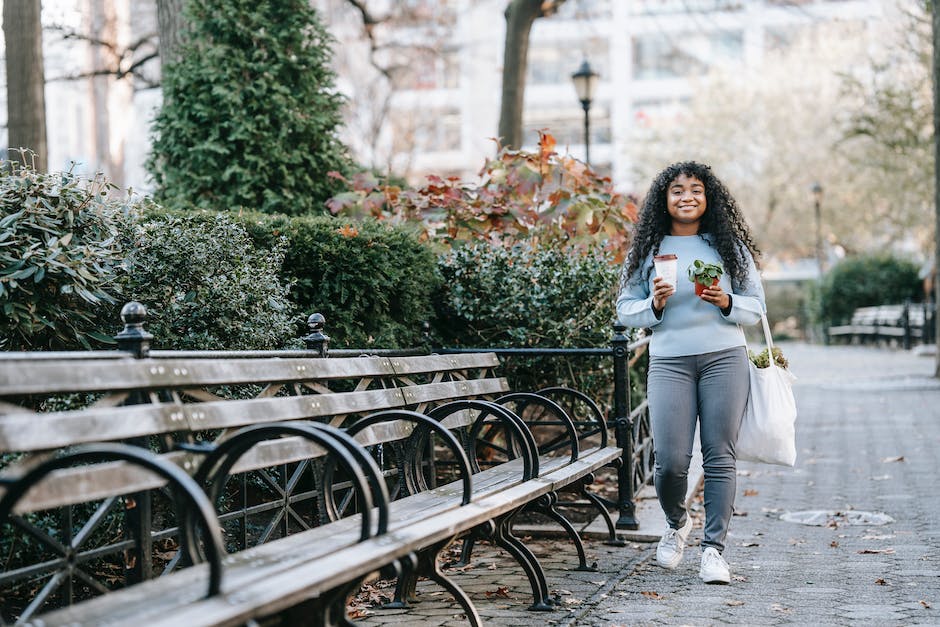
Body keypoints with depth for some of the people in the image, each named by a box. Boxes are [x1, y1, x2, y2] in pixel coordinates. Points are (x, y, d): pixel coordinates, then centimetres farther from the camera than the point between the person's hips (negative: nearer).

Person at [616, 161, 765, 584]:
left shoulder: (729, 246, 9)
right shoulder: (647, 249, 8)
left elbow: (756, 306, 10)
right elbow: (625, 310, 9)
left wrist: (726, 303, -10)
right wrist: (655, 304, -10)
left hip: (724, 358, 1)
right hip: (669, 361, 0)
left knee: (719, 455, -2)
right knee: (670, 461, -7)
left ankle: (713, 548, 6)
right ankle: (676, 523, 24)